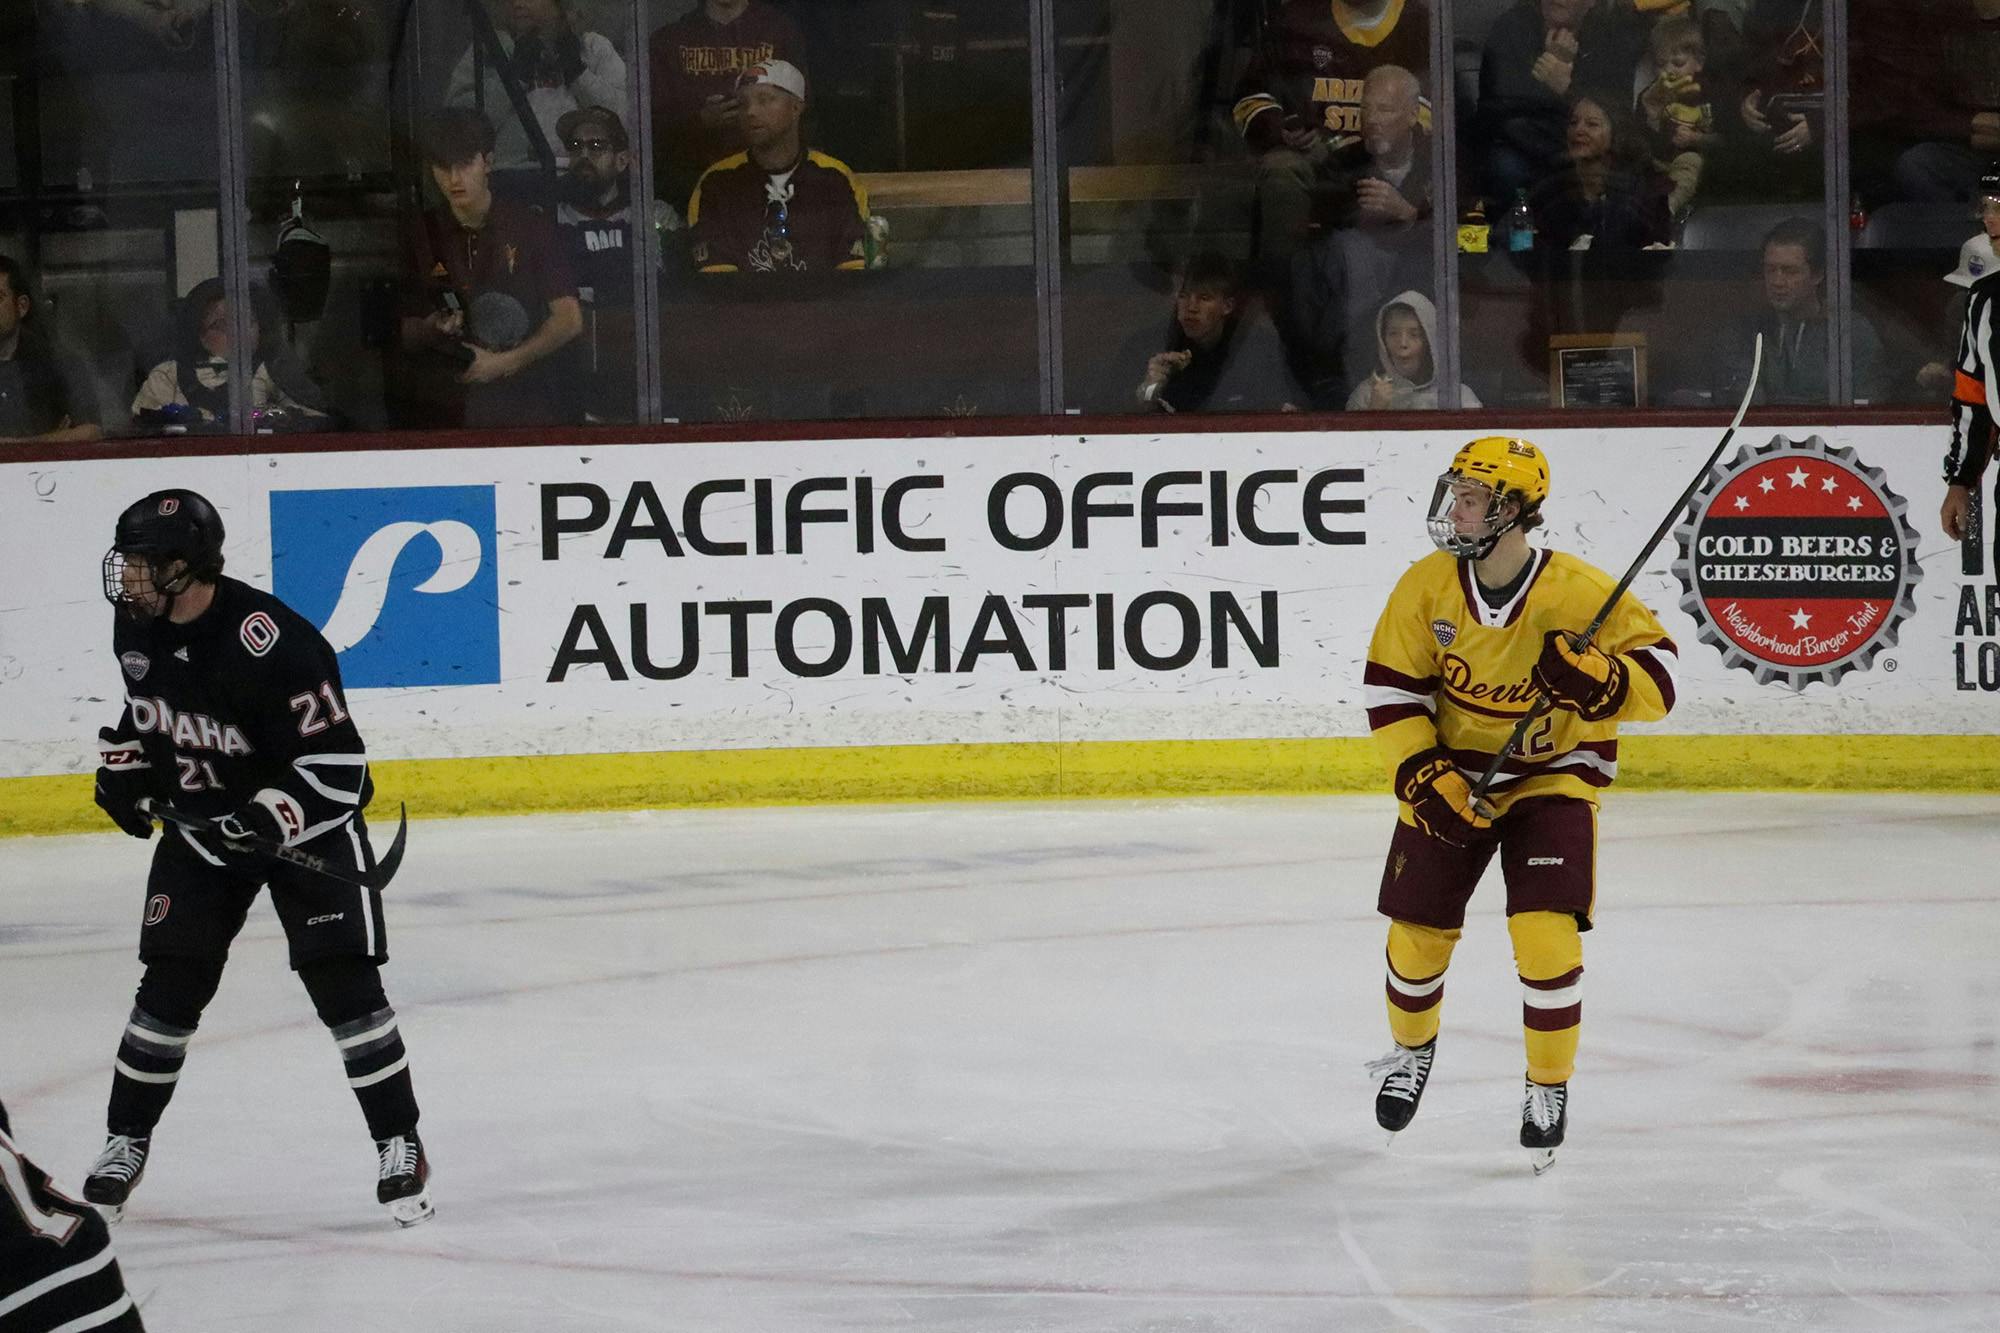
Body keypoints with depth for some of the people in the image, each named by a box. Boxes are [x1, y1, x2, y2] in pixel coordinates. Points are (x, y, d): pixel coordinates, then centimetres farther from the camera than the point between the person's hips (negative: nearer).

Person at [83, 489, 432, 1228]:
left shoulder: (273, 645, -30)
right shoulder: (138, 625, -7)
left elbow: (335, 766, -28)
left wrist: (261, 823, -36)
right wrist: (125, 764, 5)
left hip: (307, 825, -5)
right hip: (200, 825, 6)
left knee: (342, 982, -11)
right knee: (171, 985, 2)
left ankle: (400, 1147, 0)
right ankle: (125, 1142, 15)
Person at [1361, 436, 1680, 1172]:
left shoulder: (1581, 593, -21)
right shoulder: (1427, 586, -13)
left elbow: (1658, 673, -16)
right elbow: (1391, 690, -6)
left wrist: (1600, 679, -37)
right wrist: (1423, 774, -18)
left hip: (1553, 779, -3)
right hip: (1451, 776, 3)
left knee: (1547, 937, -17)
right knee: (1418, 934, 5)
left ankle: (1549, 1087, 6)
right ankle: (1411, 1049, 38)